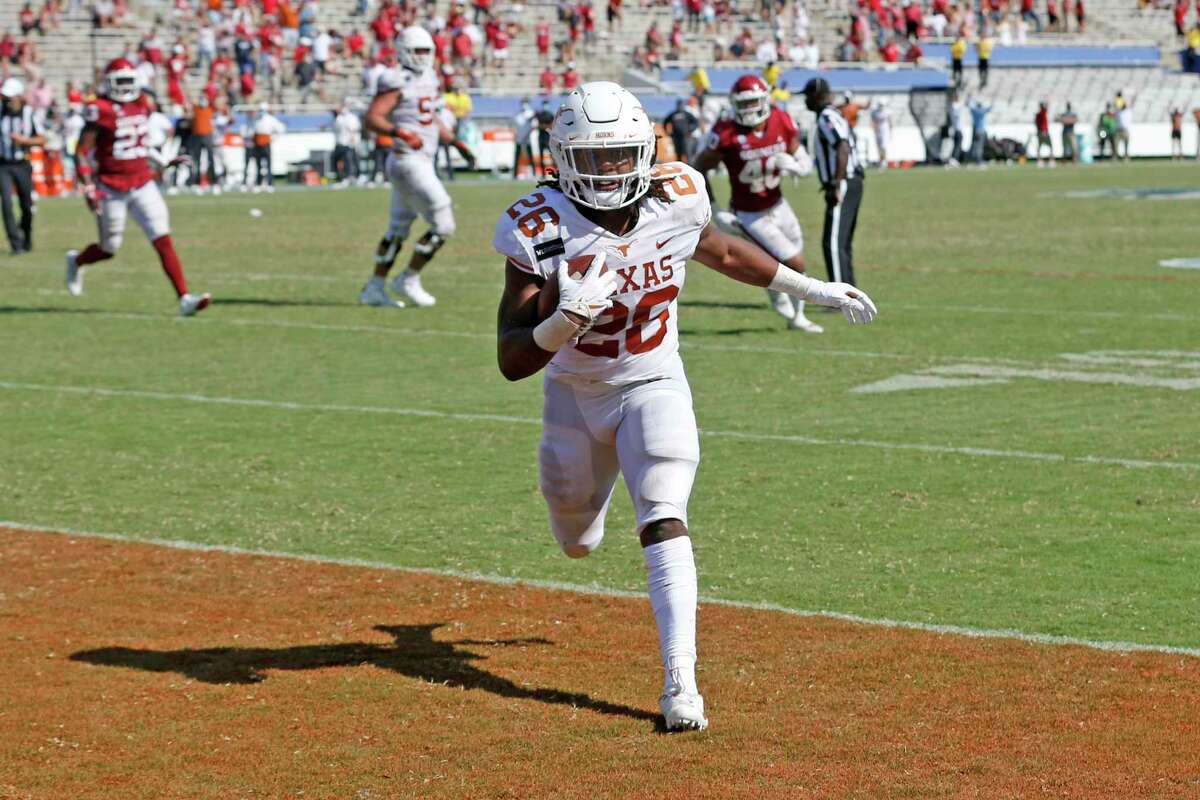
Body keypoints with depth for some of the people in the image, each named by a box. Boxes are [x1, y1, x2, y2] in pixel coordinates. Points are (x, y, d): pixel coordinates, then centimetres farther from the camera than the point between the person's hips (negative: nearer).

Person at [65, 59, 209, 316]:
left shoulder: (141, 104, 6)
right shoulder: (101, 110, -14)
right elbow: (81, 152, -14)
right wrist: (89, 188, -19)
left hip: (142, 185, 5)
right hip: (112, 189, -5)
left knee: (164, 240, -6)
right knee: (109, 249, 8)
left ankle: (185, 298, -11)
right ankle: (76, 261, 42)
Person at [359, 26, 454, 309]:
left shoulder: (428, 79, 14)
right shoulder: (398, 82, -14)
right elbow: (372, 118, -22)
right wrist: (399, 132, -36)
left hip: (422, 163, 10)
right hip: (409, 162, -10)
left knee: (398, 229, 14)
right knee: (443, 225, -9)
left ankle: (374, 288, 21)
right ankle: (409, 280, 2)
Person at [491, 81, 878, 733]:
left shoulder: (675, 200, -18)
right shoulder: (542, 231, -26)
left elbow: (721, 252, 8)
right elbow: (511, 360, -27)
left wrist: (812, 289, 14)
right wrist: (563, 323, -47)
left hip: (654, 386, 0)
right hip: (575, 392, 0)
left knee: (663, 521, -21)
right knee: (578, 543, 19)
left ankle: (680, 681, -24)